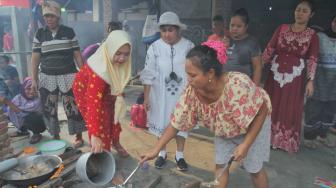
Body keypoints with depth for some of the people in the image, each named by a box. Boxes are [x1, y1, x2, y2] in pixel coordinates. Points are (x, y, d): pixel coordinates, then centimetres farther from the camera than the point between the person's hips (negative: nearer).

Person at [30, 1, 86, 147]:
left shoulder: (69, 32, 1)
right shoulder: (40, 33, 5)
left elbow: (77, 55, 2)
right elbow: (35, 57, 4)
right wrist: (34, 79, -1)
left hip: (68, 76, -2)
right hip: (47, 78, 2)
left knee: (73, 107, -1)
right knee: (48, 108, 7)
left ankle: (79, 137, 14)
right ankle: (55, 136, 25)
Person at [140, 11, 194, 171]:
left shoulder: (188, 46, -6)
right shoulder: (155, 48, -7)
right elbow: (149, 75, -5)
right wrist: (146, 97, -6)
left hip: (182, 93, 0)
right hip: (161, 94, 0)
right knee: (161, 122, 12)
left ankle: (179, 155, 31)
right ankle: (162, 153, 34)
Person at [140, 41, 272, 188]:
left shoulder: (237, 86, -43)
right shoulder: (192, 91, -28)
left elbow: (262, 110, -27)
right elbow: (176, 123, -18)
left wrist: (245, 144, -27)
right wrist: (155, 150, -17)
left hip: (254, 126, -3)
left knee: (254, 169, 10)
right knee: (220, 164, 9)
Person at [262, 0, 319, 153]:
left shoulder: (312, 35, -2)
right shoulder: (282, 29, 1)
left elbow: (312, 60, -5)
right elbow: (269, 49, -1)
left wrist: (310, 81, -14)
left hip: (295, 78, -1)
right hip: (275, 74, 2)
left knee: (291, 109, 8)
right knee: (271, 107, 10)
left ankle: (287, 141, 26)